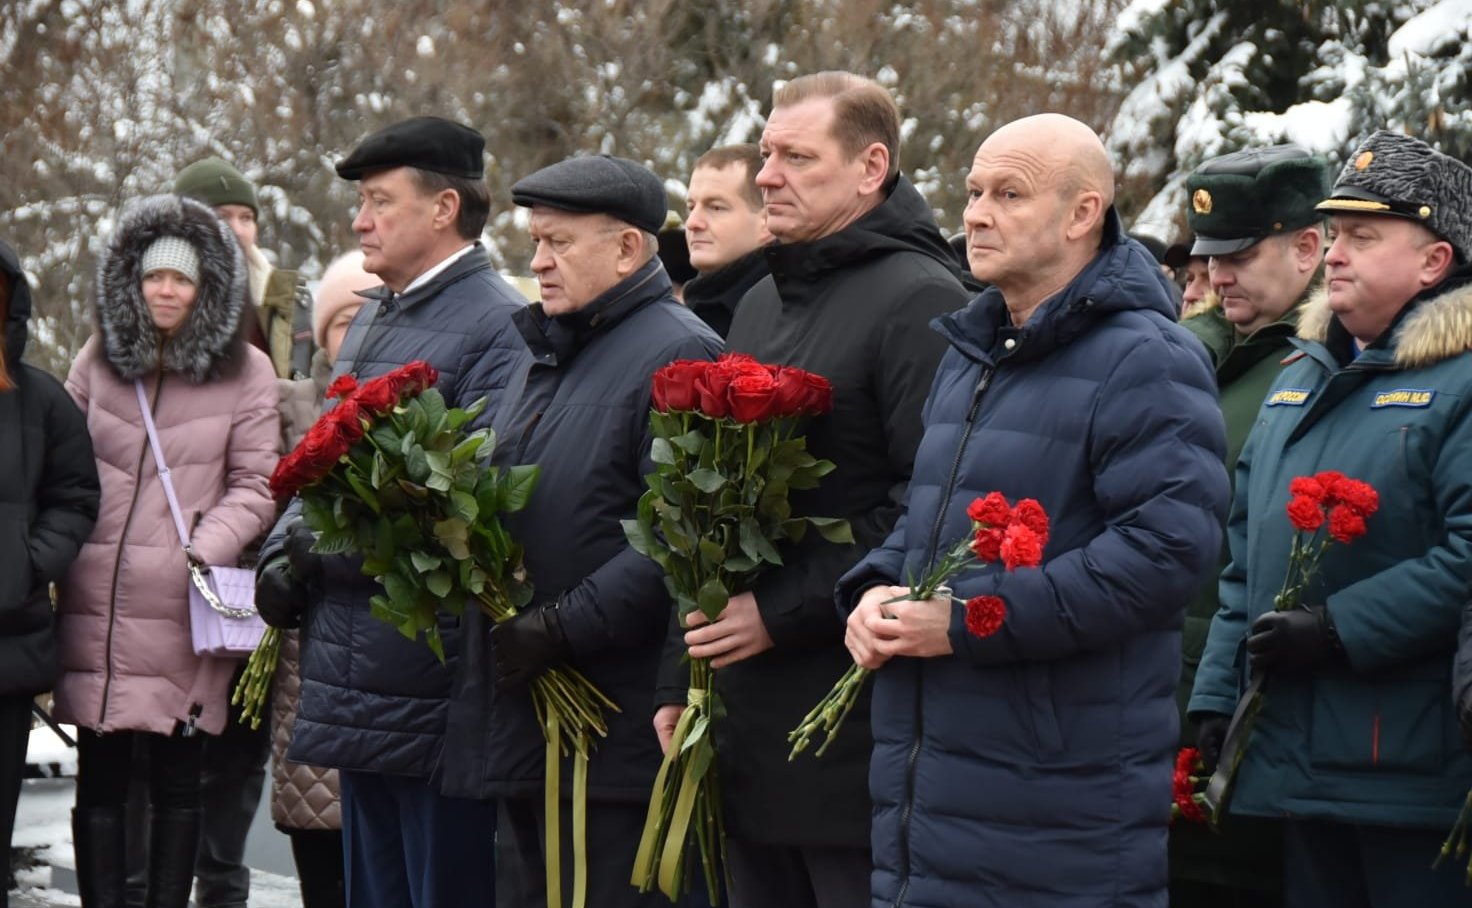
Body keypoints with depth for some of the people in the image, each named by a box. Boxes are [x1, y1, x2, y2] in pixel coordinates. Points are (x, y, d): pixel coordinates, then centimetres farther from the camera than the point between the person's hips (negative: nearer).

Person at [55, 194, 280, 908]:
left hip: (184, 609, -2)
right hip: (95, 603, 2)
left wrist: (207, 550, -13)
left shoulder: (245, 372, 2)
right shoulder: (97, 360, 11)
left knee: (177, 781, 3)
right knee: (100, 779, 3)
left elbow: (253, 487, 2)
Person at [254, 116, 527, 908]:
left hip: (434, 687, -9)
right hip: (357, 687, 9)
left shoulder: (497, 327, -13)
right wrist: (286, 543, 3)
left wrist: (320, 547, -18)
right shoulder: (371, 320, 17)